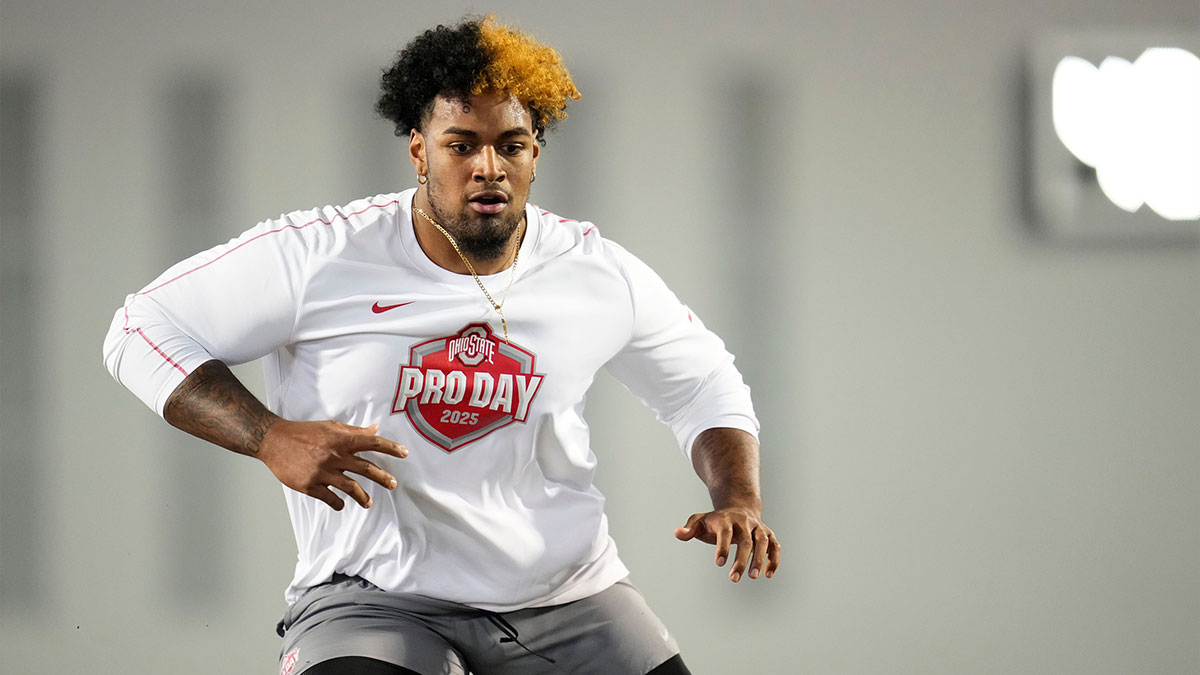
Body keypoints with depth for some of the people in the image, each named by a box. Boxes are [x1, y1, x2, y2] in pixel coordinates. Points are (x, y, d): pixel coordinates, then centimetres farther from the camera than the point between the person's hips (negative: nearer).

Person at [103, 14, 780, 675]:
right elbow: (144, 332, -2)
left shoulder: (600, 274, 2)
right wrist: (271, 437, -16)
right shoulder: (319, 258, -8)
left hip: (567, 600, 4)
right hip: (375, 597, -3)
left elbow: (705, 386, 18)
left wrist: (739, 502, -1)